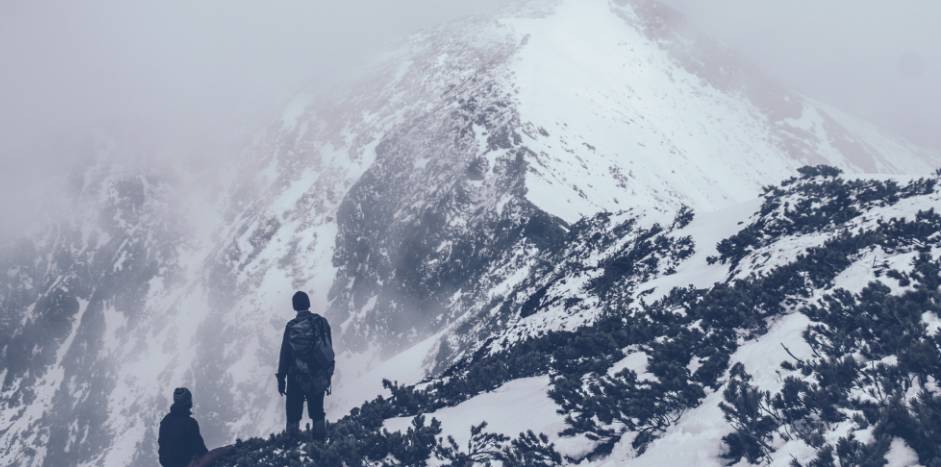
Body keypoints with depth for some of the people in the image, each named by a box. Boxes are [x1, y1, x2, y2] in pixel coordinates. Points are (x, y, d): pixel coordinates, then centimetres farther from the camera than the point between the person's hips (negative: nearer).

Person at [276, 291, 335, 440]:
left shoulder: (291, 327, -8)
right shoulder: (321, 322, -4)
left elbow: (284, 354, -5)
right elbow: (329, 349, 1)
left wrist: (281, 378, 3)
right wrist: (328, 373, 11)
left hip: (295, 378, -2)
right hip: (318, 377, 2)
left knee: (293, 414, 7)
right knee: (317, 412, 14)